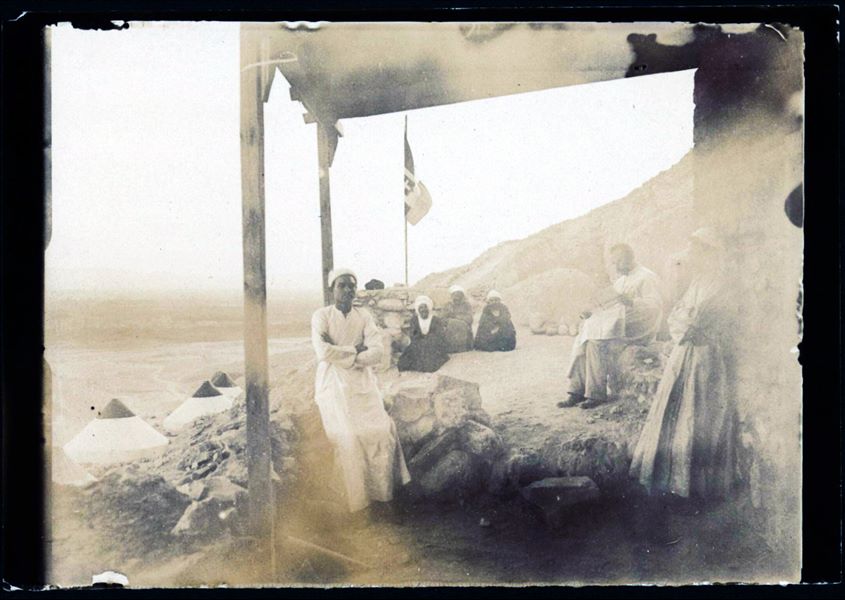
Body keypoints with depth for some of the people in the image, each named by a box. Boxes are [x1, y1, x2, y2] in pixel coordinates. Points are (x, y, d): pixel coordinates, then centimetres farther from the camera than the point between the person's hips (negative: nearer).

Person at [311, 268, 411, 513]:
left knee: (382, 430, -12)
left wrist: (346, 359, -12)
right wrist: (356, 350, -7)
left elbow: (376, 352, -4)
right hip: (334, 385, -3)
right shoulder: (321, 316, 0)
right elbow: (323, 352, -15)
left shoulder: (364, 316, 9)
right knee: (348, 438, -16)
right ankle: (356, 501, -7)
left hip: (362, 385, 3)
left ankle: (381, 492, 2)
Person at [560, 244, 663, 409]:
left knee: (597, 342, -29)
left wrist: (632, 302, -33)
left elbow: (655, 304, -17)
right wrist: (594, 312, 5)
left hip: (635, 329, -8)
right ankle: (578, 391, -20)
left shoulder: (646, 278, -3)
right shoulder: (620, 281, 24)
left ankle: (597, 394, -22)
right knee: (581, 340, -15)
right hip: (615, 324, 8)